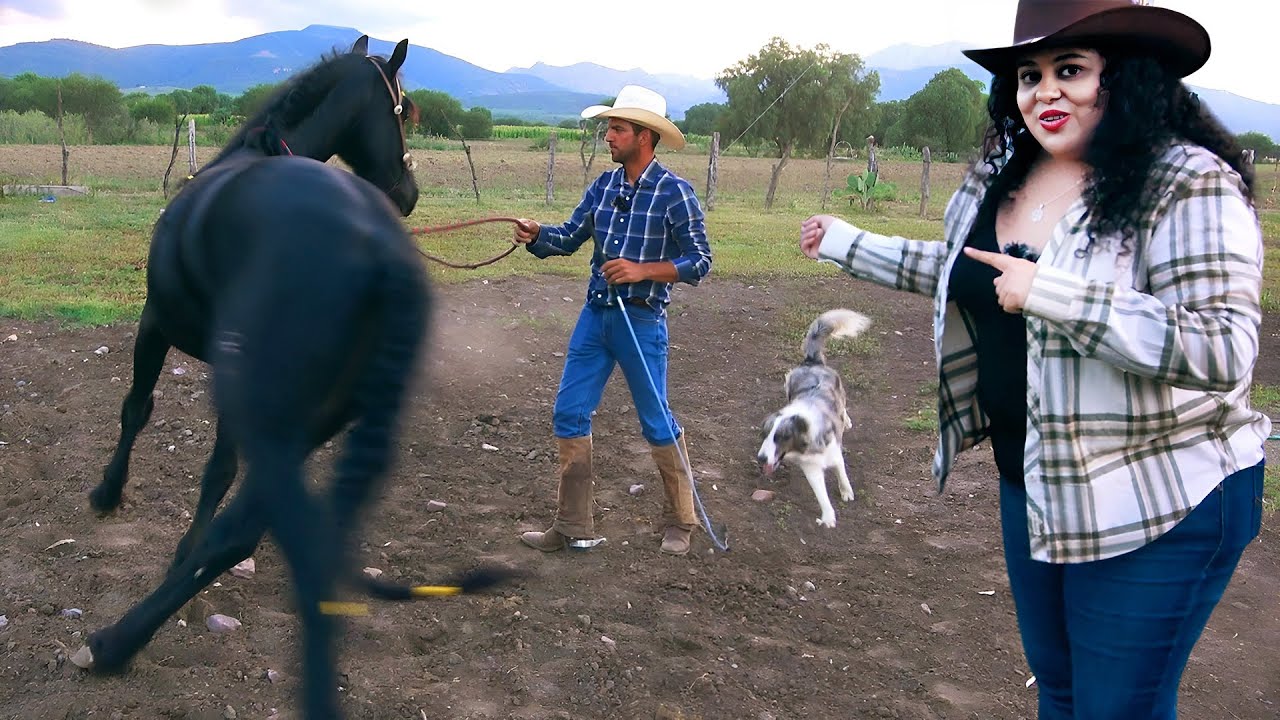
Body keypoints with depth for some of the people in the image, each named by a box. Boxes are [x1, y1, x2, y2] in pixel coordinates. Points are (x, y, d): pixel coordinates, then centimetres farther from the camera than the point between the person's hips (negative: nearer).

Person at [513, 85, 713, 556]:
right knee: (569, 414, 6)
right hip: (594, 315, 6)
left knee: (657, 423, 5)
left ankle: (680, 523, 24)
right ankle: (573, 525, 17)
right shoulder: (604, 185, 6)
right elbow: (570, 237, 10)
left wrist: (643, 271, -24)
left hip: (641, 320, -6)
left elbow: (700, 261, -12)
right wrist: (536, 236, -10)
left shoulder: (675, 193, -11)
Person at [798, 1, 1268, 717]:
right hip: (1033, 483, 7)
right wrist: (849, 244, 26)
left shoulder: (1189, 186, -20)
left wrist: (1051, 294, -31)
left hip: (1161, 504, -7)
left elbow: (1223, 349, -29)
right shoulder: (999, 177, 3)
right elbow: (962, 270, 21)